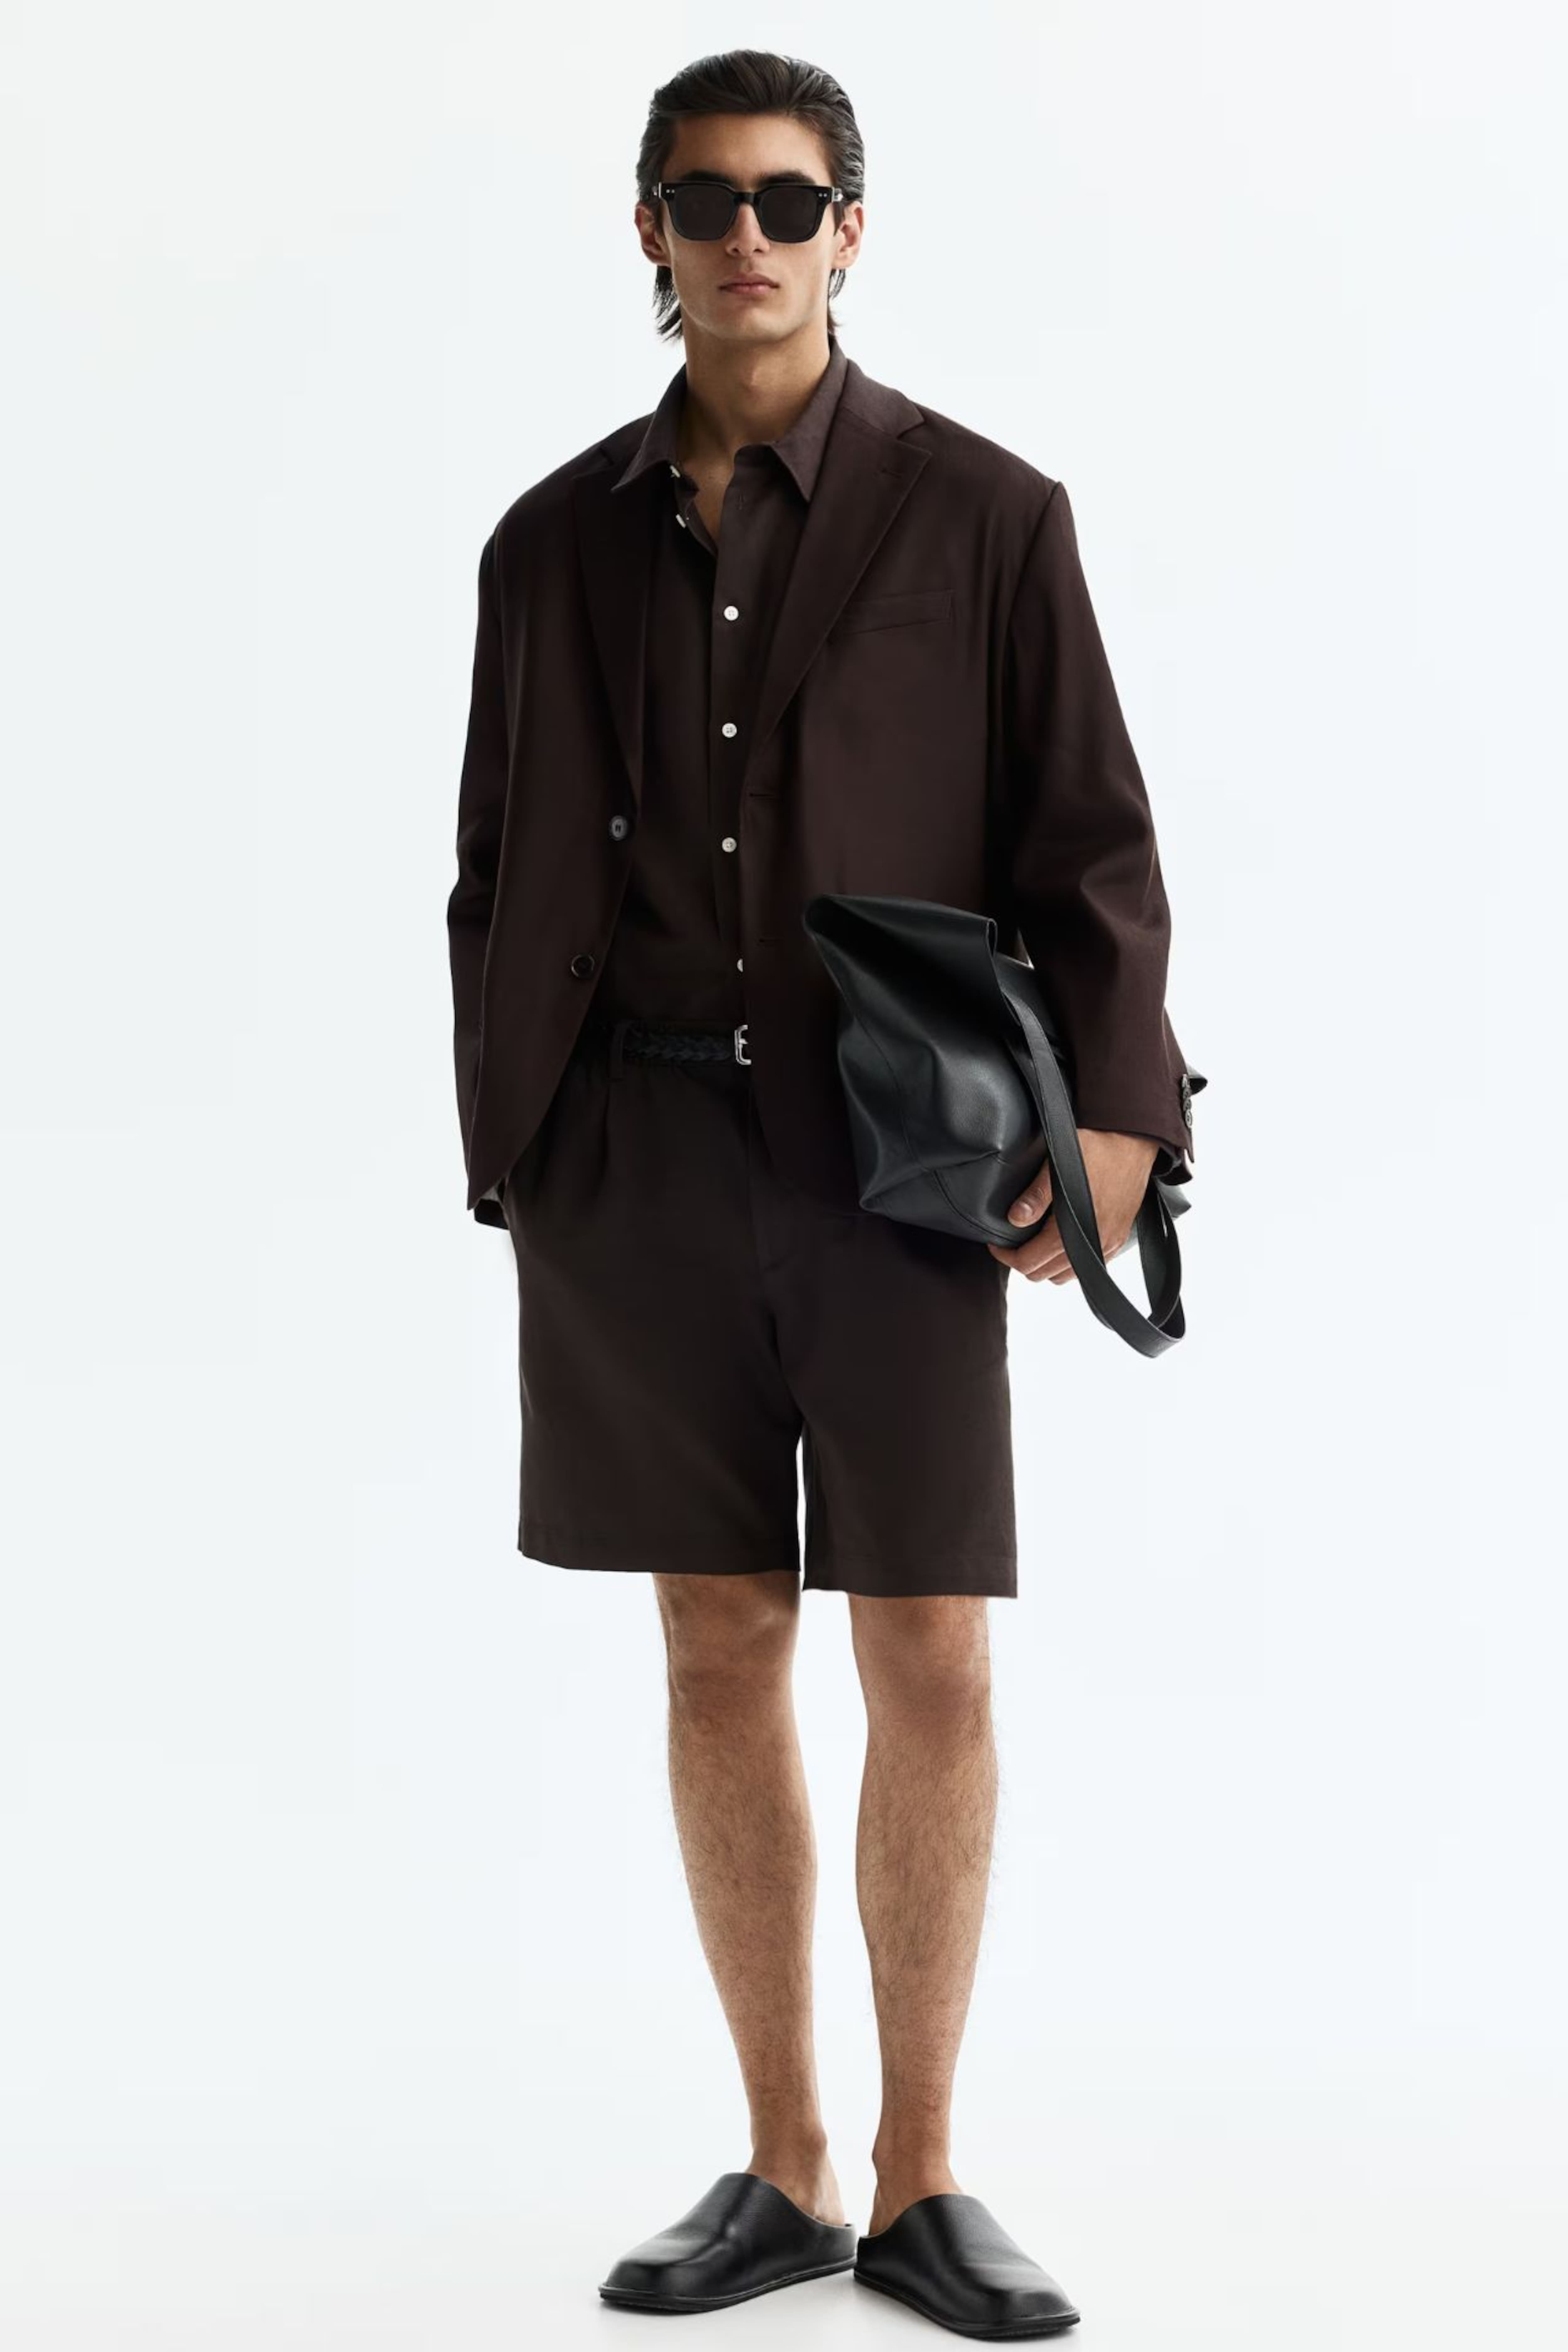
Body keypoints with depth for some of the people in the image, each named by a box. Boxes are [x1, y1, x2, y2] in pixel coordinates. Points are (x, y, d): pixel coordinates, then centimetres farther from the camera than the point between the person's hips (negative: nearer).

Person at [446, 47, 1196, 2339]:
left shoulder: (983, 515, 2)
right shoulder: (557, 542, 9)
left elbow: (1094, 852, 0)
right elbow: (500, 879, 12)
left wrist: (1105, 1116, -12)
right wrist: (511, 1164, 5)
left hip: (895, 1149, -2)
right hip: (640, 1146, 3)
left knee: (933, 1670, -1)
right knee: (721, 1652, 7)